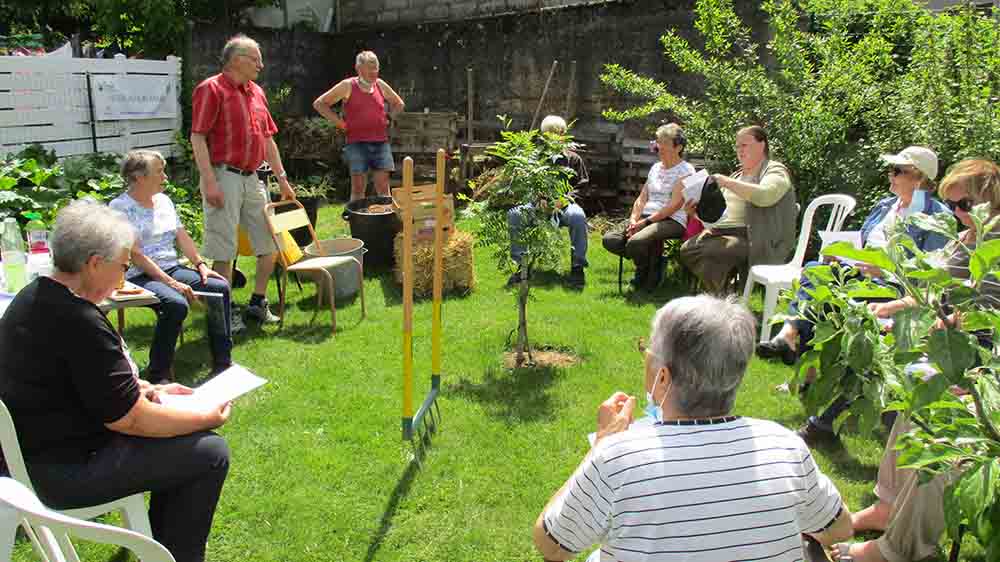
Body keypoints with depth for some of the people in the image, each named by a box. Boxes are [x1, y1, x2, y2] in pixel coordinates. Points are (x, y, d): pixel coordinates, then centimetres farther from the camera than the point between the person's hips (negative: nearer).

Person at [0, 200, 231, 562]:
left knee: (181, 436, 18)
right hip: (61, 472, -10)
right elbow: (131, 421, -24)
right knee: (209, 453, -9)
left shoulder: (36, 296, 3)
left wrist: (148, 390, 8)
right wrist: (210, 417, -12)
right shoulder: (80, 324, -28)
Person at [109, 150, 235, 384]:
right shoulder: (120, 207, -9)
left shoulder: (164, 200, 15)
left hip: (172, 268, 7)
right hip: (140, 276, -7)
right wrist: (170, 283, -22)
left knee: (220, 286, -11)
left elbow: (182, 236, 15)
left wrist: (201, 265, -1)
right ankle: (158, 374, -17)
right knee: (176, 304, -33)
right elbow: (135, 254, -16)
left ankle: (223, 364, -5)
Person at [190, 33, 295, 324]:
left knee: (271, 243, 11)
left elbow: (268, 139, 20)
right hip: (224, 177, -8)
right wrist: (209, 181, -20)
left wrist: (282, 178, 17)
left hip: (251, 178, 8)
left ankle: (258, 302, 24)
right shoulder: (211, 89, -7)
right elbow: (197, 138, -13)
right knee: (224, 250, -3)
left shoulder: (256, 92, 16)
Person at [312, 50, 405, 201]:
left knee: (383, 186, 3)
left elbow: (399, 104, 26)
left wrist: (386, 120, 12)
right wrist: (340, 122, -4)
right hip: (357, 143, -3)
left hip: (381, 142, 3)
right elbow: (319, 104, 1)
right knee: (358, 186, -2)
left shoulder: (380, 85, 9)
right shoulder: (347, 86, -2)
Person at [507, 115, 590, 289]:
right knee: (513, 214, -28)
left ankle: (577, 266, -25)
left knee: (578, 217, -37)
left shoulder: (573, 158, 12)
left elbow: (581, 187, 6)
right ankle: (523, 264, -21)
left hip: (565, 204, -1)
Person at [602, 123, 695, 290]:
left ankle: (647, 276, -4)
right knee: (609, 240, -17)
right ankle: (650, 258, 1)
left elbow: (676, 204, -12)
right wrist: (633, 220, -3)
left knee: (635, 242, -34)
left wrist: (646, 221, -17)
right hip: (646, 219, 7)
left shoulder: (685, 170, -1)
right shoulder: (655, 167, 22)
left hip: (671, 221, -7)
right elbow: (642, 198, 16)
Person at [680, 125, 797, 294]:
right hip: (725, 232, 8)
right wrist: (711, 226, 5)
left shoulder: (775, 171, -1)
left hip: (754, 240, -8)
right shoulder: (738, 174, 25)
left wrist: (727, 182, -21)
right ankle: (717, 298, -8)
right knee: (687, 248, -14)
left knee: (704, 251, -30)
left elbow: (764, 195, -23)